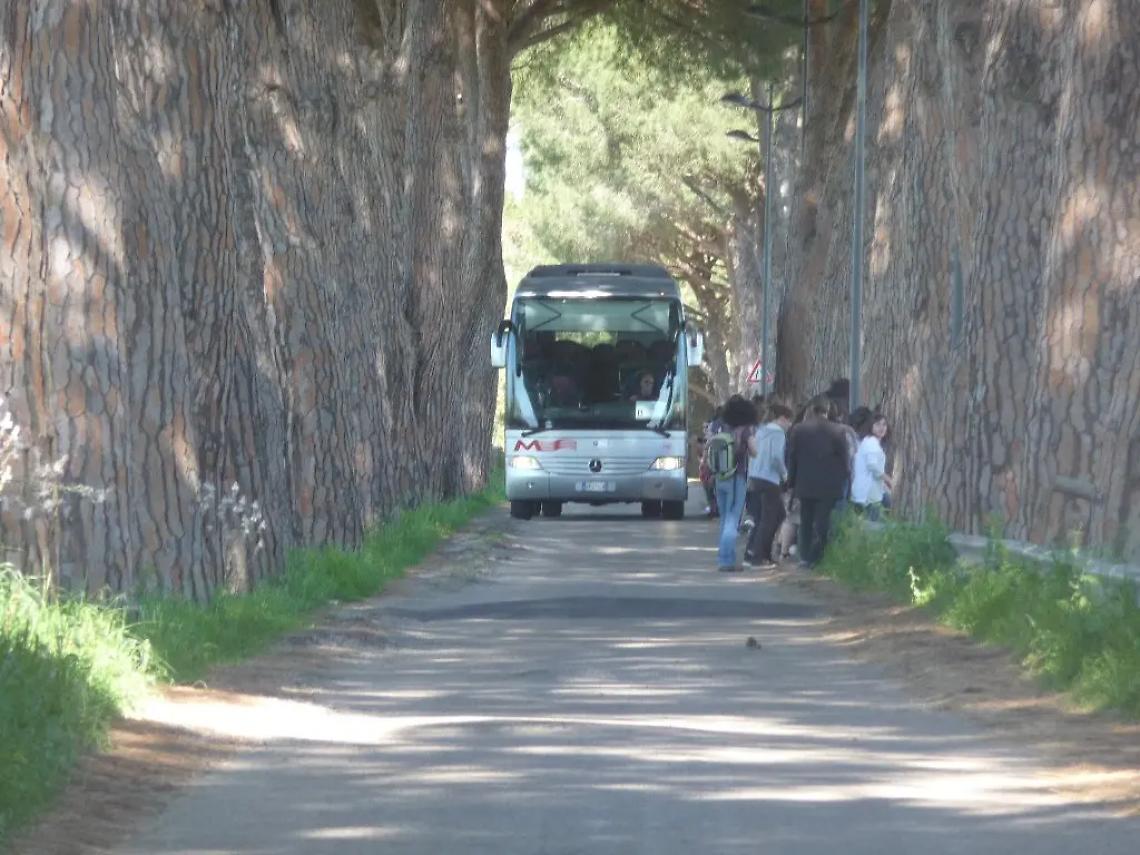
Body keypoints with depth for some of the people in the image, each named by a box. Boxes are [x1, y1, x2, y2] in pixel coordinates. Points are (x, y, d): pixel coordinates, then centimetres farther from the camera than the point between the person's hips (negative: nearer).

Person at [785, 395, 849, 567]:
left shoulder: (797, 430, -3)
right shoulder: (837, 432, -7)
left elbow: (791, 458, 2)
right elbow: (844, 460, -3)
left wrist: (792, 482, 11)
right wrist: (841, 481, 8)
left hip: (805, 484, 1)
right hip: (828, 487, -1)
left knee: (806, 522, 12)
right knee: (822, 523, 2)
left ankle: (805, 556, 13)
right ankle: (815, 557, -2)